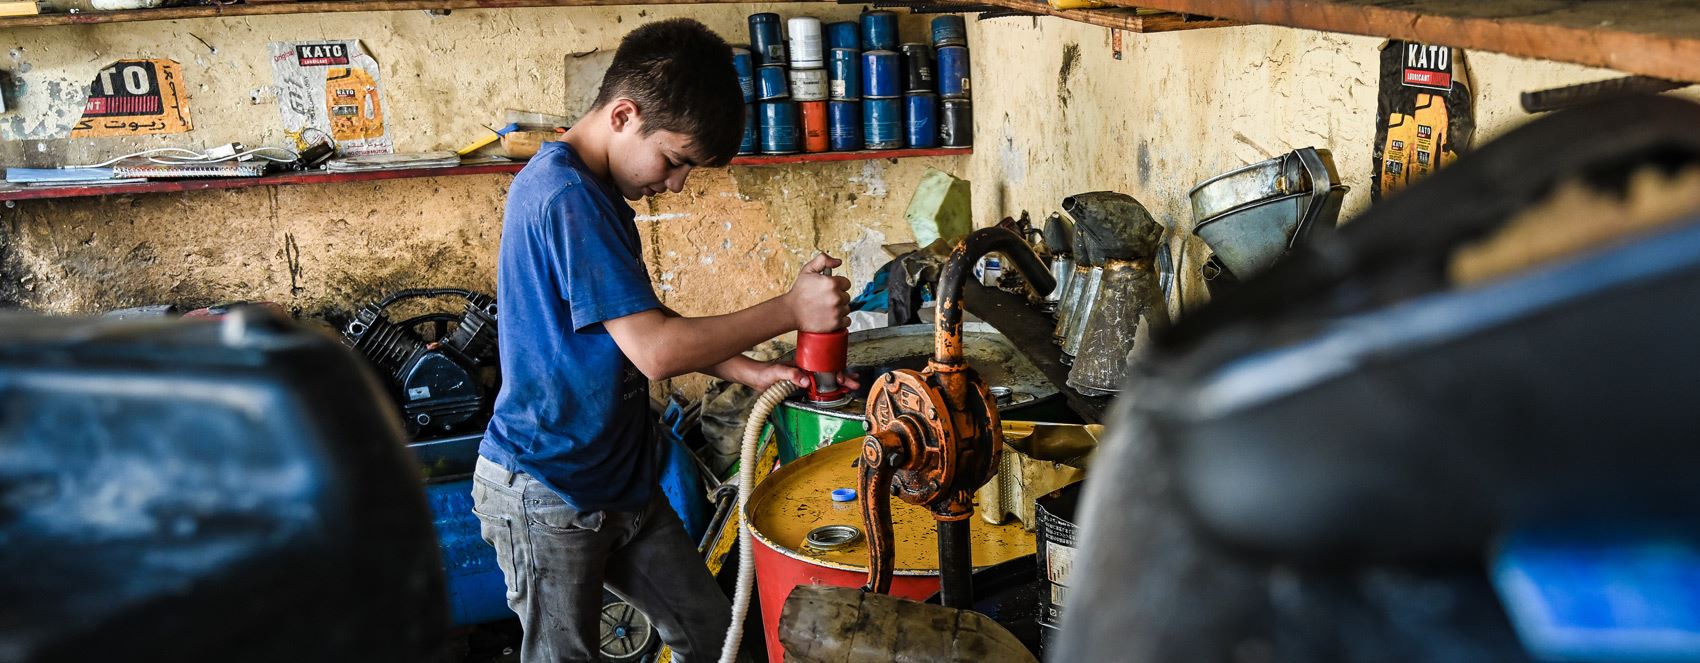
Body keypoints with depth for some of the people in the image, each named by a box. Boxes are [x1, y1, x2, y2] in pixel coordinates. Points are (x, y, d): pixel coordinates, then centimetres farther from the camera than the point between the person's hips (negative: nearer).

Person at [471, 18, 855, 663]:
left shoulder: (594, 190, 8)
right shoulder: (566, 194, -24)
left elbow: (643, 321, 14)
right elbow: (654, 350, -26)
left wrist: (750, 371, 2)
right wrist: (792, 309, -19)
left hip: (618, 481, 9)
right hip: (546, 495, -9)